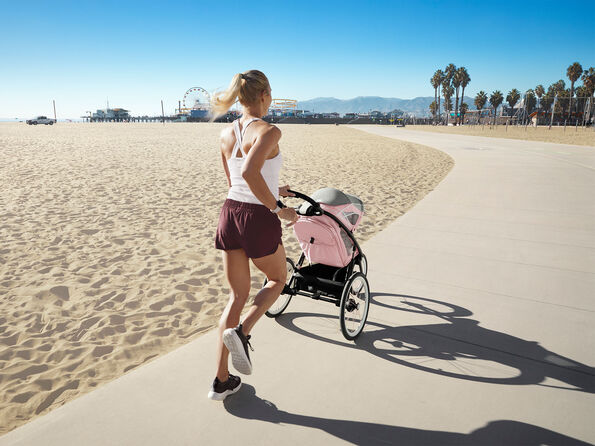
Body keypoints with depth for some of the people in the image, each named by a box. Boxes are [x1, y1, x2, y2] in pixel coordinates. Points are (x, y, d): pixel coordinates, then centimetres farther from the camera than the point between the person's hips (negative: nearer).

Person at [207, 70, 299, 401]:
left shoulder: (227, 133, 8)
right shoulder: (269, 132, -14)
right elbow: (250, 171, -31)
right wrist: (277, 208, -20)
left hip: (230, 213, 7)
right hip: (258, 219, -6)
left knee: (237, 296, 16)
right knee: (278, 280, 24)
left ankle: (222, 381, 21)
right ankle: (241, 332, 2)